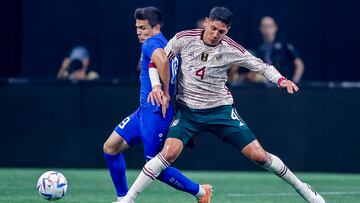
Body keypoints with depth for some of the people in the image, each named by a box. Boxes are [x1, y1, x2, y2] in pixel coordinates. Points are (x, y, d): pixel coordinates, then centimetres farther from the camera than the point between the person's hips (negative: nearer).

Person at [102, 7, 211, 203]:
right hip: (144, 111, 10)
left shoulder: (151, 43, -12)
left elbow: (161, 60, -34)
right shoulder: (163, 44, 17)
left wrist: (165, 93, -23)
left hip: (155, 112, -10)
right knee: (110, 147, 8)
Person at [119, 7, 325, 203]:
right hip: (188, 110, 0)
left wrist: (280, 79, -18)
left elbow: (261, 66, 1)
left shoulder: (231, 49, -9)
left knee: (259, 155, -5)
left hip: (221, 109, 0)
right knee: (169, 153, -23)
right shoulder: (184, 39, -10)